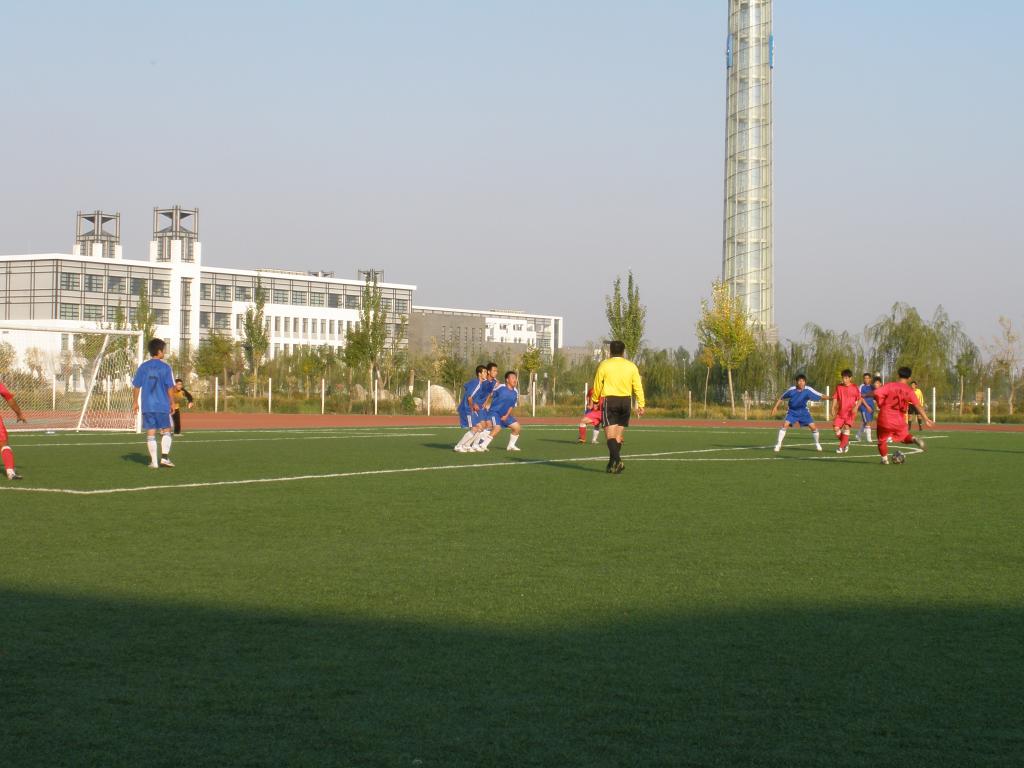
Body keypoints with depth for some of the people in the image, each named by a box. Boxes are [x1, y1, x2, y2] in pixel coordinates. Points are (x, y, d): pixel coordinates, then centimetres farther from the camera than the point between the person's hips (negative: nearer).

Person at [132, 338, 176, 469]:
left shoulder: (143, 367, 3)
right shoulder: (165, 367, -5)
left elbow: (137, 386, 5)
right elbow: (170, 388, -4)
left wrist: (136, 402, 15)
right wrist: (172, 403, 6)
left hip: (147, 405, 2)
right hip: (162, 405, -2)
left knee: (151, 433, 4)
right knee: (166, 431, 10)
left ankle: (154, 462, 2)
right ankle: (164, 457, -2)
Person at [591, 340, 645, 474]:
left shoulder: (604, 365, -1)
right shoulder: (631, 366, 5)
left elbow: (597, 386, 4)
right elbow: (638, 387, 1)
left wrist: (594, 400, 18)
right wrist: (641, 405, 4)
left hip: (610, 400, -3)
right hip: (626, 401, 3)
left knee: (610, 434, -7)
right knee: (619, 435, 12)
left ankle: (617, 461, -26)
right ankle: (612, 465, 17)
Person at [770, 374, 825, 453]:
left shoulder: (808, 390, -18)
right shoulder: (791, 390, -17)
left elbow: (820, 396, -17)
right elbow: (781, 398, -4)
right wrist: (775, 407, -4)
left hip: (803, 412, 1)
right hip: (792, 411, -1)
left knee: (813, 427, -6)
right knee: (785, 425, -20)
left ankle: (817, 444, 20)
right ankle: (778, 445, -10)